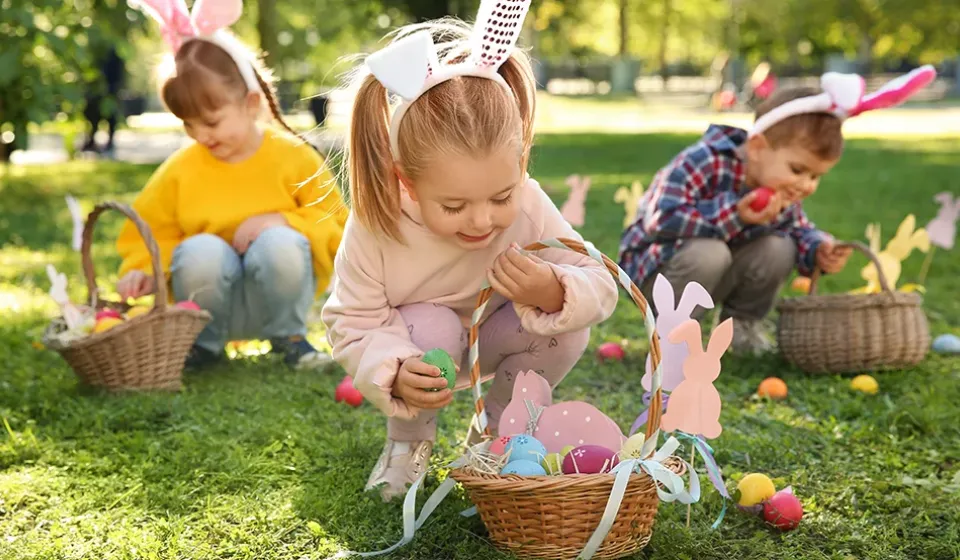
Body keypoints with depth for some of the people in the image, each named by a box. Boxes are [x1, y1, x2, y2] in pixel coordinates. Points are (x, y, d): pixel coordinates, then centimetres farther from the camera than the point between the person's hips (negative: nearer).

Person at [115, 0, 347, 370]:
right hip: (216, 304, 1)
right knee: (201, 250, -32)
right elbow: (149, 229, 8)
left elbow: (335, 226, -4)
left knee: (279, 244, -33)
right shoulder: (180, 169, -2)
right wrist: (142, 270, -11)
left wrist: (282, 223, -20)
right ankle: (205, 343, -3)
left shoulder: (292, 157, -6)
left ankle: (287, 337, -5)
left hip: (276, 298, -1)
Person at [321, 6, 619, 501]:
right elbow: (351, 323, -25)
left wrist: (553, 293, -47)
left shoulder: (528, 208, -30)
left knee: (567, 328, -24)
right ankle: (408, 438, -3)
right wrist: (394, 375, -45)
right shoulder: (375, 227, -34)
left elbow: (600, 288, -24)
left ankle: (495, 431, 4)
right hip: (415, 347, -2)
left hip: (491, 341, 2)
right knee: (431, 326, -36)